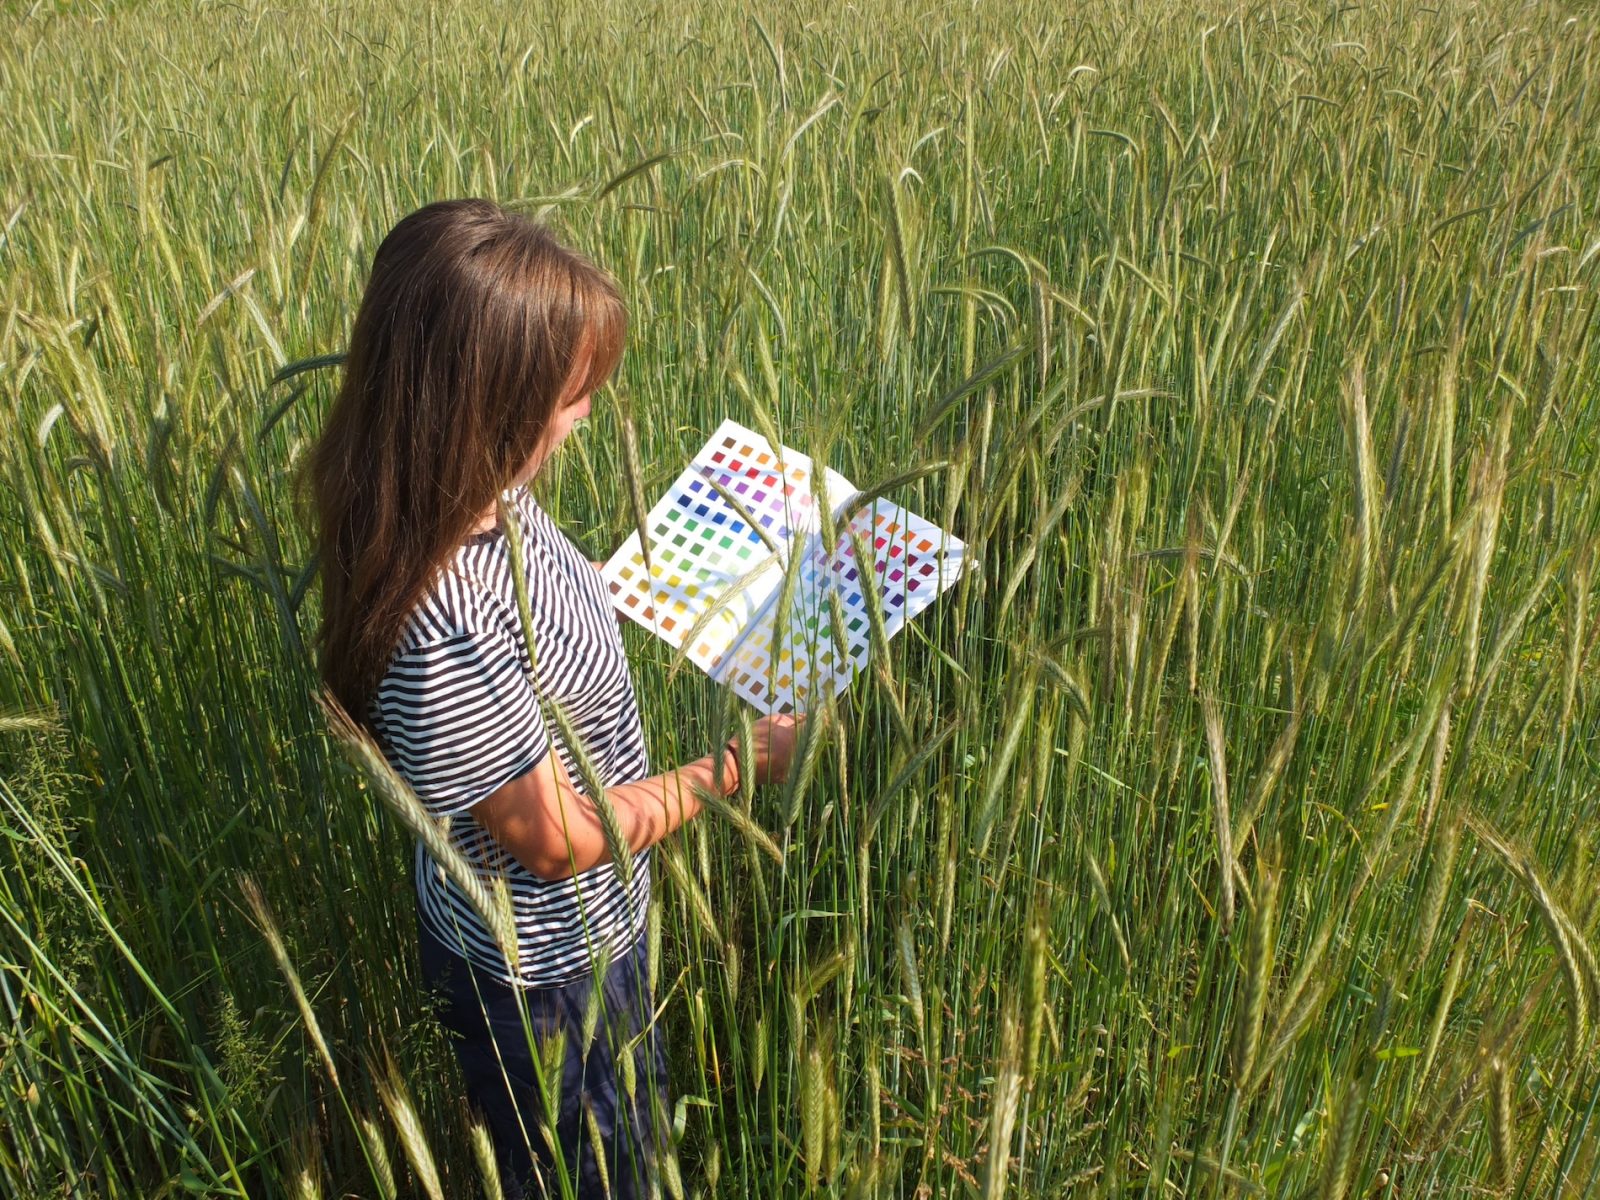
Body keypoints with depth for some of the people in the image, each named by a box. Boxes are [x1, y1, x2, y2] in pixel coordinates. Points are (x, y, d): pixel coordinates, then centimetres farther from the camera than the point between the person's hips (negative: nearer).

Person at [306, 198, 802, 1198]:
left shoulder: (484, 496, -13)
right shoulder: (438, 630, -39)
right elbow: (555, 838, -26)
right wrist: (738, 766, -18)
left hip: (594, 923, 7)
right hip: (541, 973, -7)